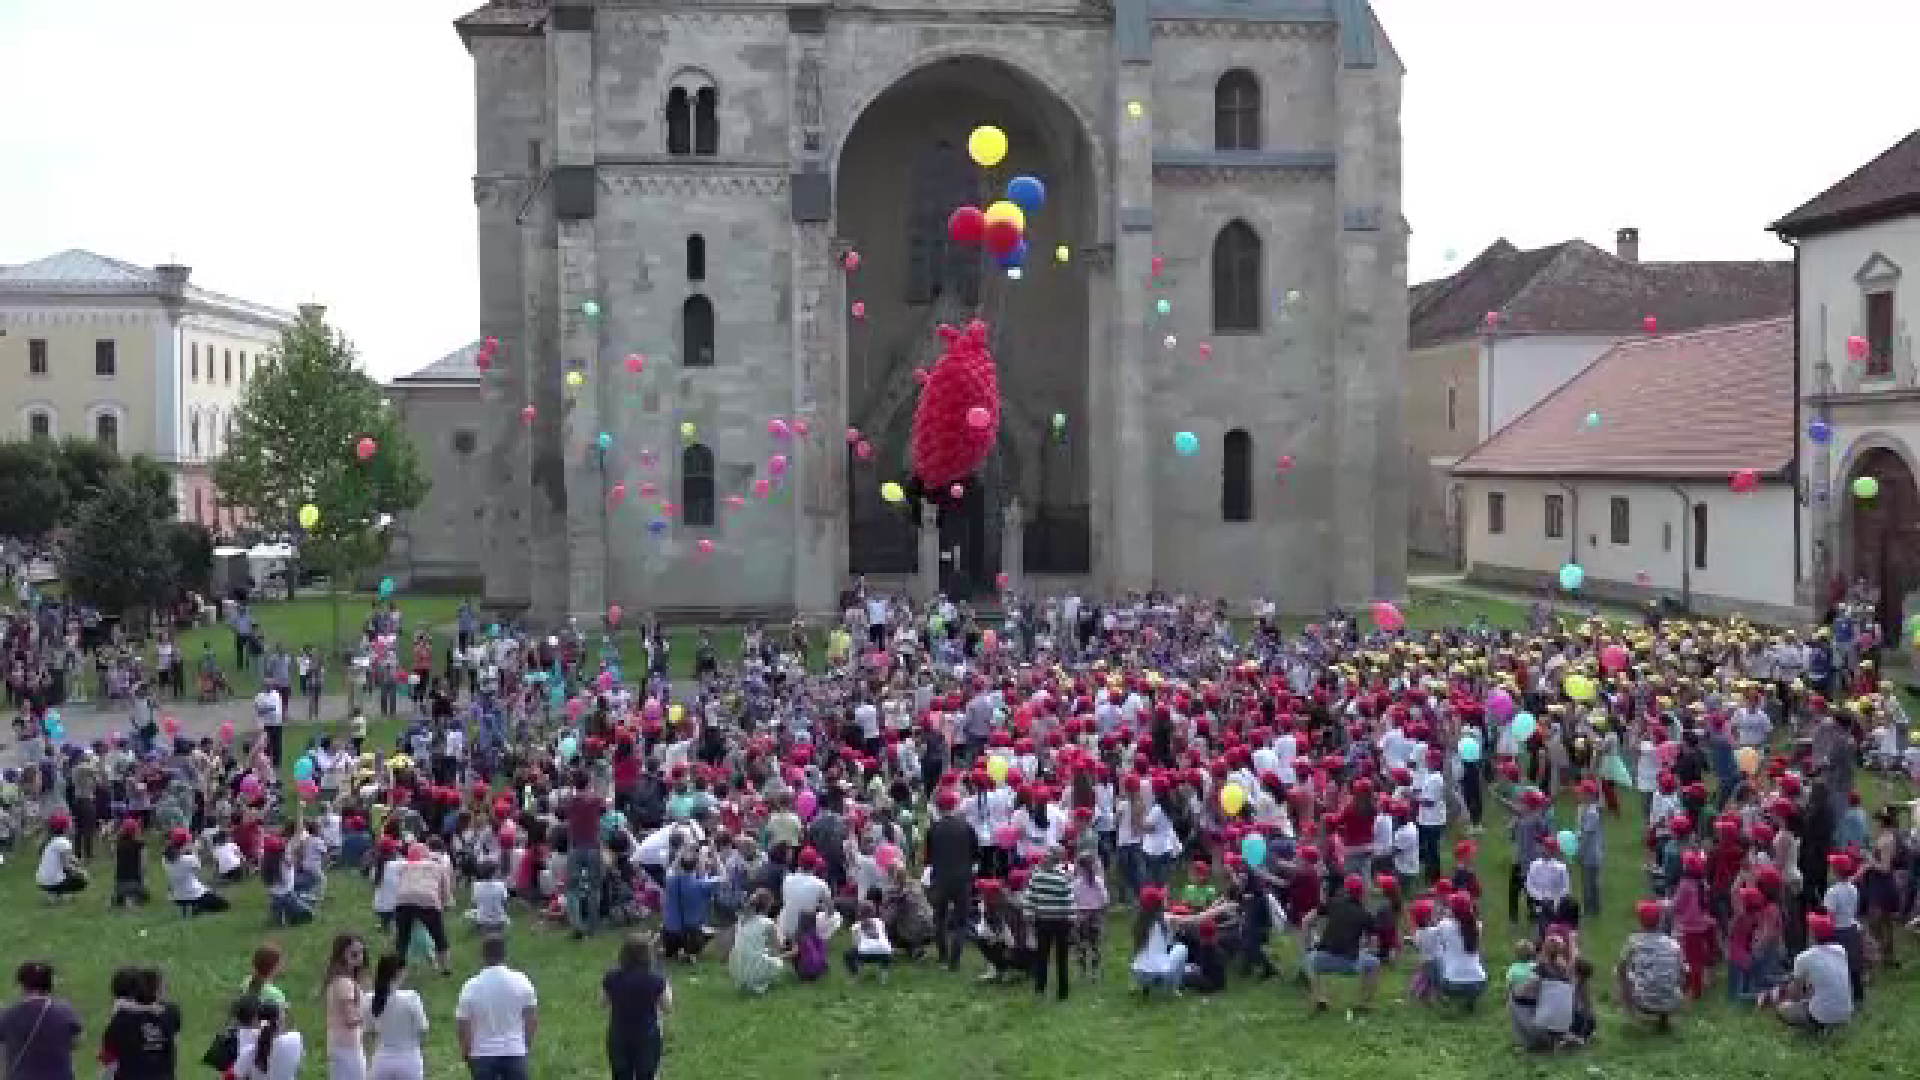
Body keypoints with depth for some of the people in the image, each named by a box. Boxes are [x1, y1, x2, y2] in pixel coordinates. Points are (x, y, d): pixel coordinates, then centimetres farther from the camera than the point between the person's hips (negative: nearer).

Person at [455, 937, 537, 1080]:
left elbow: (463, 1024, -5)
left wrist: (466, 1052, 10)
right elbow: (532, 1020, -1)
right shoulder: (521, 982, -7)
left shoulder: (471, 987, -11)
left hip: (482, 1054, -1)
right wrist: (526, 1044, 14)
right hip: (515, 1052, 1)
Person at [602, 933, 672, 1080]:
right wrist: (667, 990, 12)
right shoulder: (656, 979, -17)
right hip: (647, 1038, -2)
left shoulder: (611, 978, -11)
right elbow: (668, 1007, -4)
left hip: (618, 1038, 2)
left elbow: (604, 1001, 6)